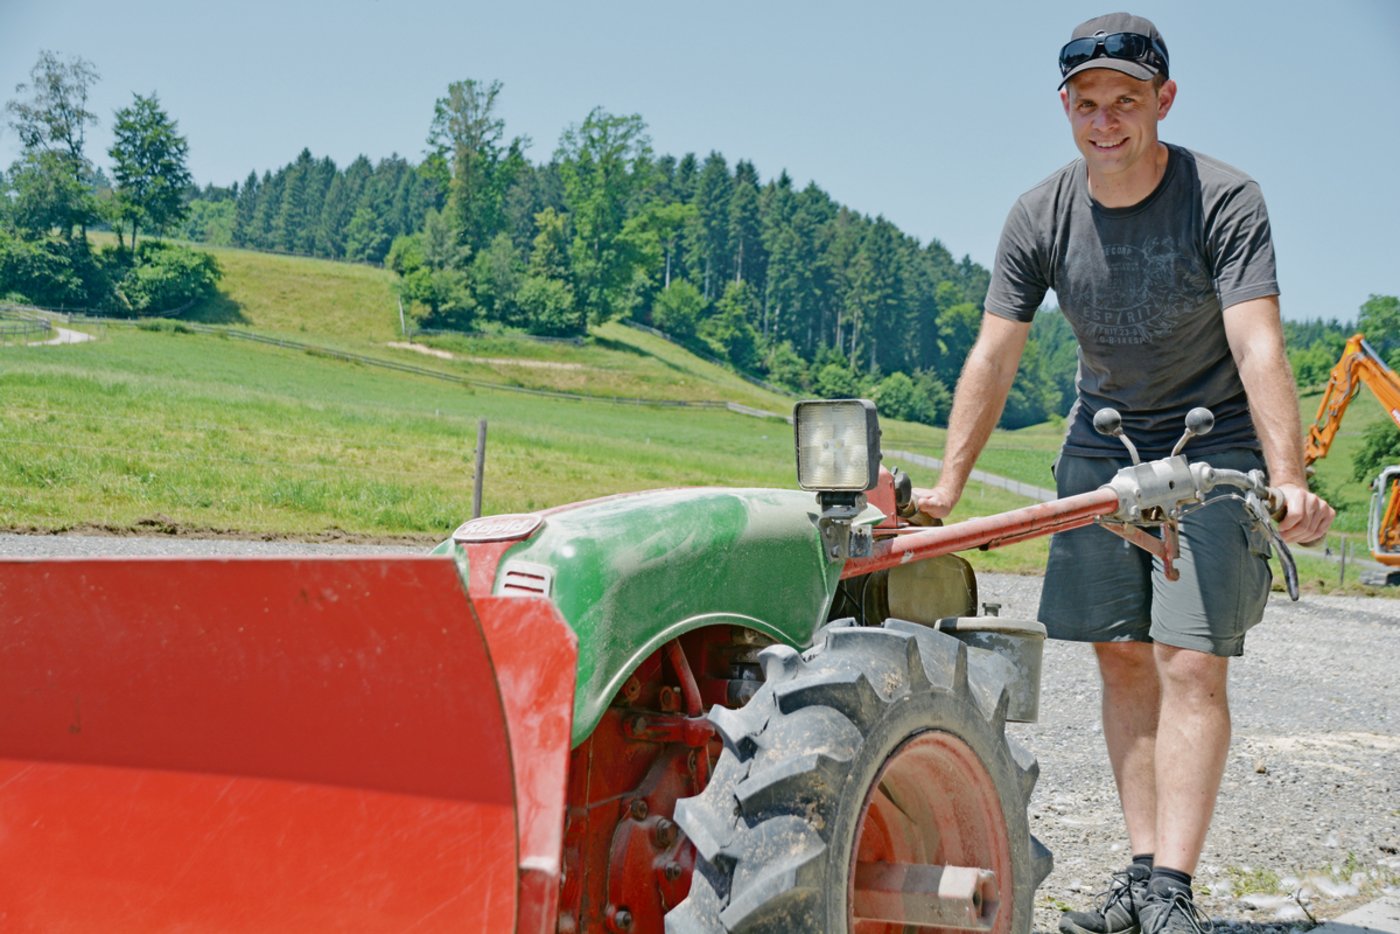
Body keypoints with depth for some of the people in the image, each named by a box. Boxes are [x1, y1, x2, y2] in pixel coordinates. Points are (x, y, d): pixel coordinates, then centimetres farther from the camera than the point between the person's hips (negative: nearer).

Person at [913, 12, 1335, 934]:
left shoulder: (1224, 201, -18)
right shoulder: (1041, 217, -6)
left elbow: (1259, 346, -28)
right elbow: (994, 355, -4)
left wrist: (1289, 480, -40)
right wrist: (948, 484, -8)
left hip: (1213, 448, -4)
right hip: (1105, 444, 4)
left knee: (1190, 663, -12)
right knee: (1123, 655, 3)